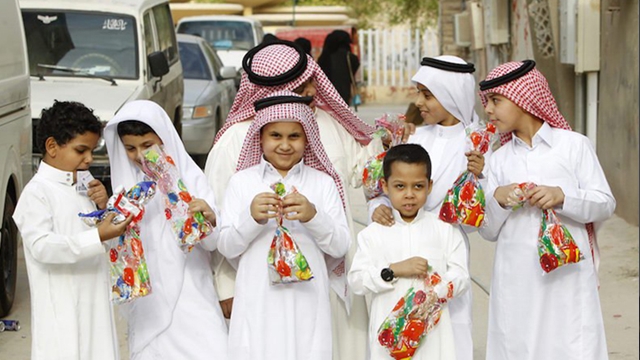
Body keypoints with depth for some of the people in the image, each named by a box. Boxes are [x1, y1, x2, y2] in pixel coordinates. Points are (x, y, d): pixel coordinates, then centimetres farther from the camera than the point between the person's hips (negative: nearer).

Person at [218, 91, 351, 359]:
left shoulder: (323, 182, 5)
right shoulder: (241, 181, 5)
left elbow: (340, 246, 1)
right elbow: (227, 247, 2)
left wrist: (313, 216, -16)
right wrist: (252, 218, -15)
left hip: (306, 301, 0)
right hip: (257, 303, 0)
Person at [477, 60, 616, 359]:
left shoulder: (573, 145, 2)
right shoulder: (499, 160, 12)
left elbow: (605, 204, 1)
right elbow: (488, 231, 10)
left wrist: (562, 196, -15)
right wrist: (498, 199, -10)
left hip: (568, 277, -3)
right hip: (516, 283, 3)